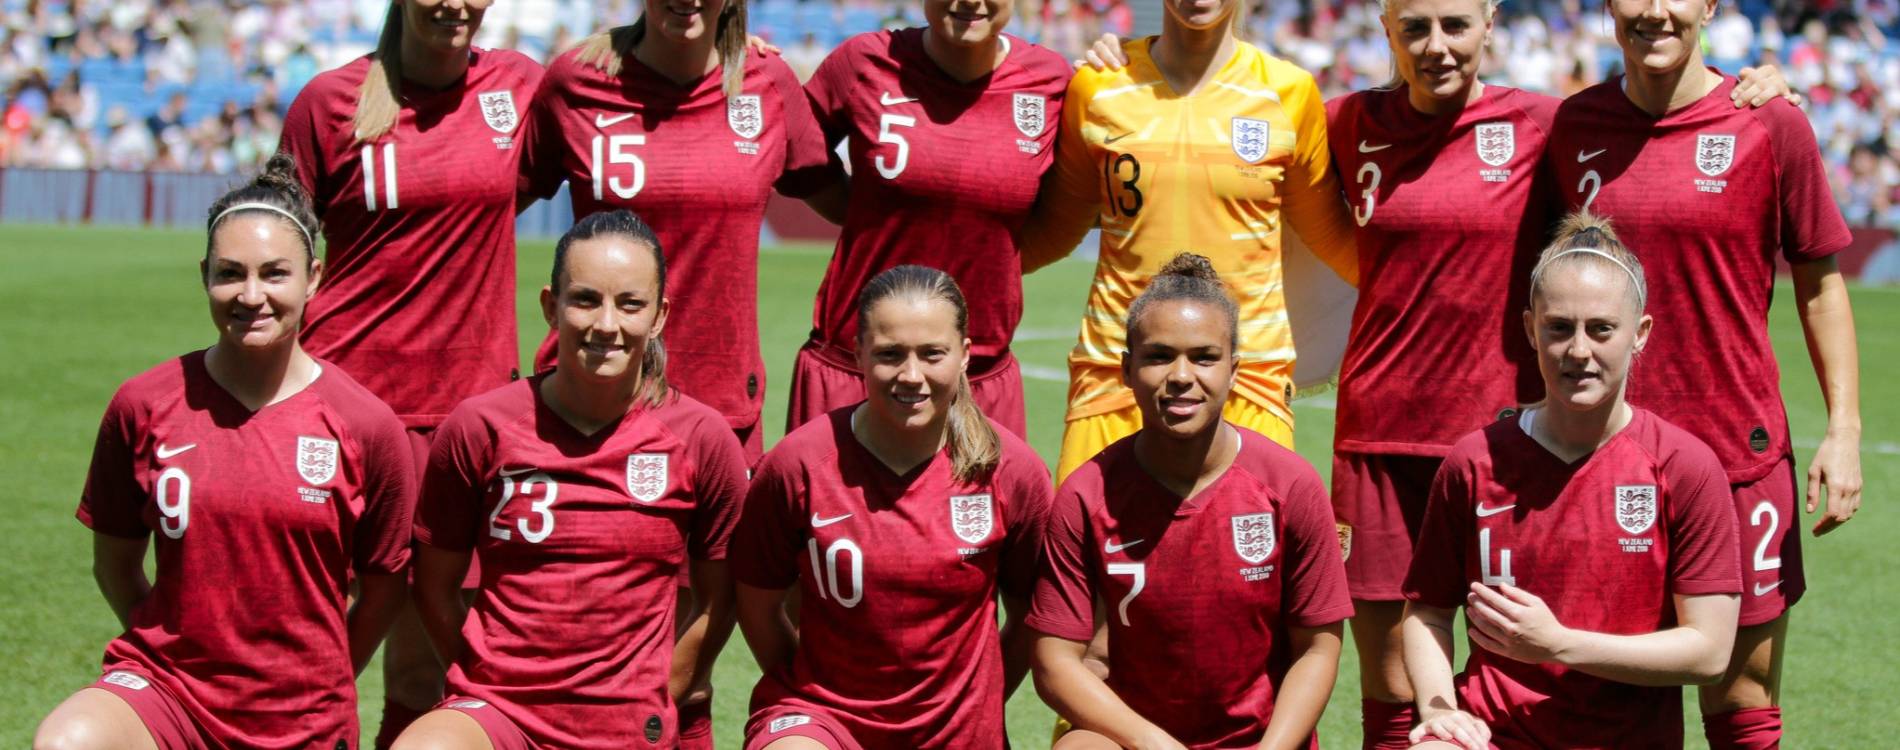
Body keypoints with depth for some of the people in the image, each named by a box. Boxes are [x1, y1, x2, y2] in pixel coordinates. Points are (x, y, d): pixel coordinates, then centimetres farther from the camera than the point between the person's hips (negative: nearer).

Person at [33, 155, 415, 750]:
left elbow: (381, 590, 6)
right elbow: (114, 565, 10)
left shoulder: (366, 427, -6)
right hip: (166, 689, 0)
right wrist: (177, 654, 11)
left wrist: (317, 689, 12)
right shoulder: (143, 406, -3)